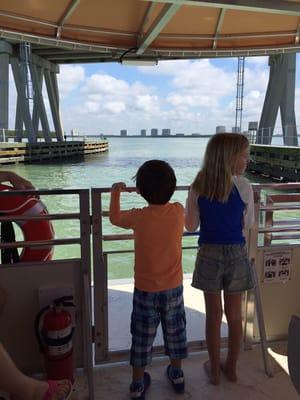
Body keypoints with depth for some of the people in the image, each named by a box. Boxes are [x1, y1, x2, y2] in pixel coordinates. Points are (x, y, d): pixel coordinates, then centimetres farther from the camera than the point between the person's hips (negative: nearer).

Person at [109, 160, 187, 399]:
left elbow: (115, 218, 1)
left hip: (145, 289, -2)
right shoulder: (178, 212, -14)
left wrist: (115, 193, 14)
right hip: (173, 287, 2)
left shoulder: (139, 217, -19)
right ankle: (177, 374, 40)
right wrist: (162, 192, 18)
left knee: (142, 335, 14)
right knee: (175, 330, 22)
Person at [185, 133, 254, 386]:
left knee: (213, 314, 16)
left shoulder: (197, 188, -8)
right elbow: (248, 225, -3)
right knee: (234, 314, 17)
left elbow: (191, 226, -1)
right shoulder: (243, 187, -14)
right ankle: (231, 368, 36)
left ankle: (214, 370, 32)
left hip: (209, 254, 1)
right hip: (236, 254, -1)